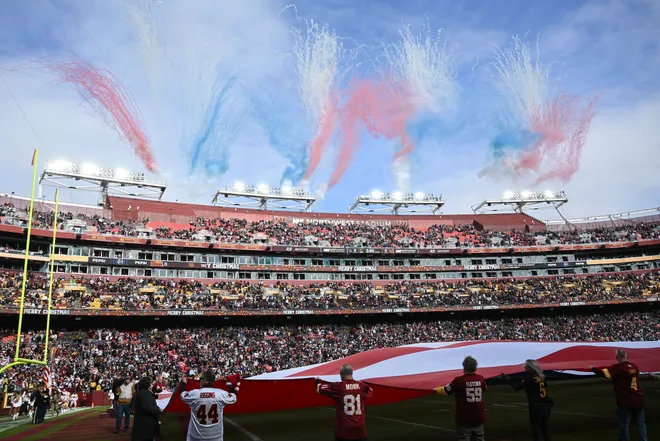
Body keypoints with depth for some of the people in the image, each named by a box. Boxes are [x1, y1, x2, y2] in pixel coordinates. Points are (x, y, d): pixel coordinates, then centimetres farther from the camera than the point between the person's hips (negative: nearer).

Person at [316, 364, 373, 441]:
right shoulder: (362, 386, 0)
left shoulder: (338, 387, -10)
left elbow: (319, 389, -2)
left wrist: (318, 381, 18)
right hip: (359, 428, 3)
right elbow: (370, 392, 23)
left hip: (344, 429, -3)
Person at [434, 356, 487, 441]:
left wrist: (437, 389, 15)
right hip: (479, 418, 4)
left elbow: (445, 391, -6)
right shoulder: (481, 379, -3)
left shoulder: (459, 380, -18)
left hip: (464, 419, -4)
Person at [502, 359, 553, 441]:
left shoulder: (530, 377, -13)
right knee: (544, 426, 19)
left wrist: (507, 379, -13)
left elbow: (517, 386, -21)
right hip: (546, 405, 7)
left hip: (536, 407, -7)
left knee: (536, 428, 3)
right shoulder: (541, 376, 7)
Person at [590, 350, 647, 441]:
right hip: (638, 399, 6)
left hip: (625, 401, -6)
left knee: (624, 423, 2)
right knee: (640, 423, 10)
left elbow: (602, 372, -20)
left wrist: (593, 368, -2)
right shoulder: (634, 366, 6)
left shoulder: (617, 367, -14)